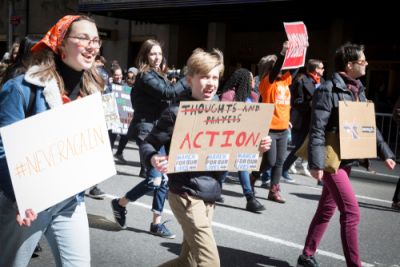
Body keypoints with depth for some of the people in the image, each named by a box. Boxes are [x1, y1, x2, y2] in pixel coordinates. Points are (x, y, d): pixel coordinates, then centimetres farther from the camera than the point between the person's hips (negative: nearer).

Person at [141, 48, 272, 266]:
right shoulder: (177, 112, -11)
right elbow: (148, 144, -8)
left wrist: (256, 146, -3)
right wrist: (154, 159, -30)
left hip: (210, 195, 7)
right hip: (186, 195, -7)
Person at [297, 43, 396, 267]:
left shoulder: (358, 90, 11)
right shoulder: (328, 90, -13)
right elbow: (317, 130, -18)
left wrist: (385, 152, 16)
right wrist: (316, 163, -23)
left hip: (346, 159, 8)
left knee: (326, 210, 15)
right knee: (352, 212, -7)